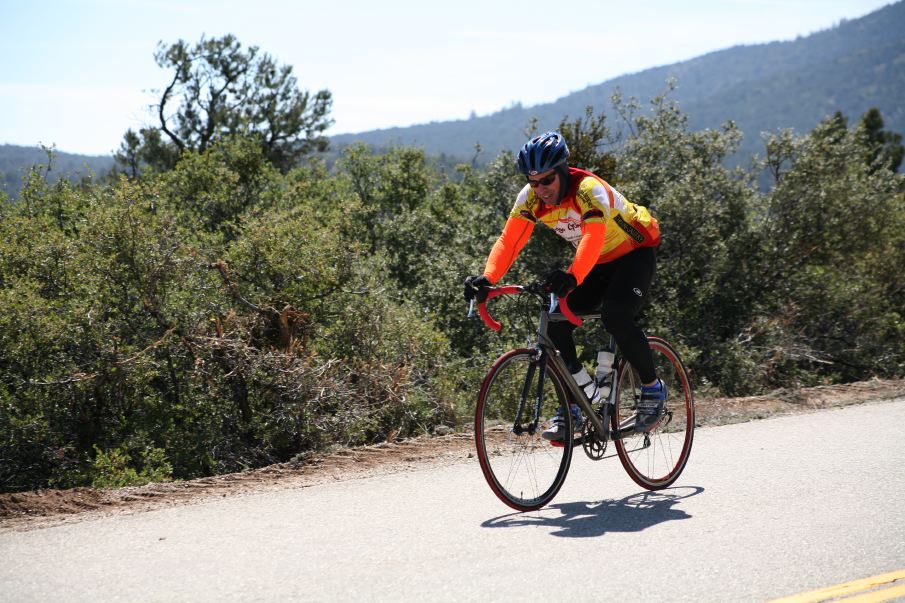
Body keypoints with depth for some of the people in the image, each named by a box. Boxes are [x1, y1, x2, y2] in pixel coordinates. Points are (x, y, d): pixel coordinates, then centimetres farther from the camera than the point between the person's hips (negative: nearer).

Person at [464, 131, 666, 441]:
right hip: (598, 264, 7)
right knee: (556, 324, -11)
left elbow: (593, 238, -49)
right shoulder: (530, 197, -15)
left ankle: (653, 388, -8)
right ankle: (574, 407, 1)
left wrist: (572, 276, -66)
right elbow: (509, 240, -24)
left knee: (615, 317, -30)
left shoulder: (590, 190, -33)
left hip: (635, 252, -6)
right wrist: (487, 278, -41)